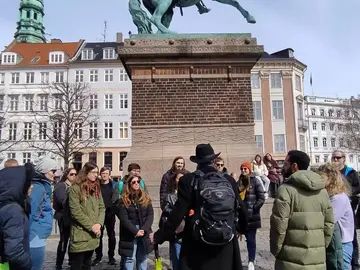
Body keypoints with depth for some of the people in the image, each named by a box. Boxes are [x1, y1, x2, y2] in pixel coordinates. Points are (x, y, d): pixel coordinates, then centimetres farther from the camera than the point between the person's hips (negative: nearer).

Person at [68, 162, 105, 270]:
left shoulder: (96, 188, 10)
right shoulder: (75, 188, -11)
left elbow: (102, 207, 7)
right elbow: (76, 212, -16)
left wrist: (99, 223, -10)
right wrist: (91, 226, -17)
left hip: (93, 234, 6)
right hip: (80, 234, -6)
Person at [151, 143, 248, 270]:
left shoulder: (188, 180, -9)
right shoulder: (229, 180, -1)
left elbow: (178, 213, -11)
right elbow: (241, 209, 6)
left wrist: (159, 236, 0)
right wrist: (241, 228, 26)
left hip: (197, 247, -2)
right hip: (225, 245, 3)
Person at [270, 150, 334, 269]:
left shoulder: (286, 189, -13)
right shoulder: (322, 191, 7)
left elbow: (278, 225, -15)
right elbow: (329, 224, 9)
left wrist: (275, 250, -1)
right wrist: (320, 248, 19)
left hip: (291, 260, -5)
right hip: (318, 260, 6)